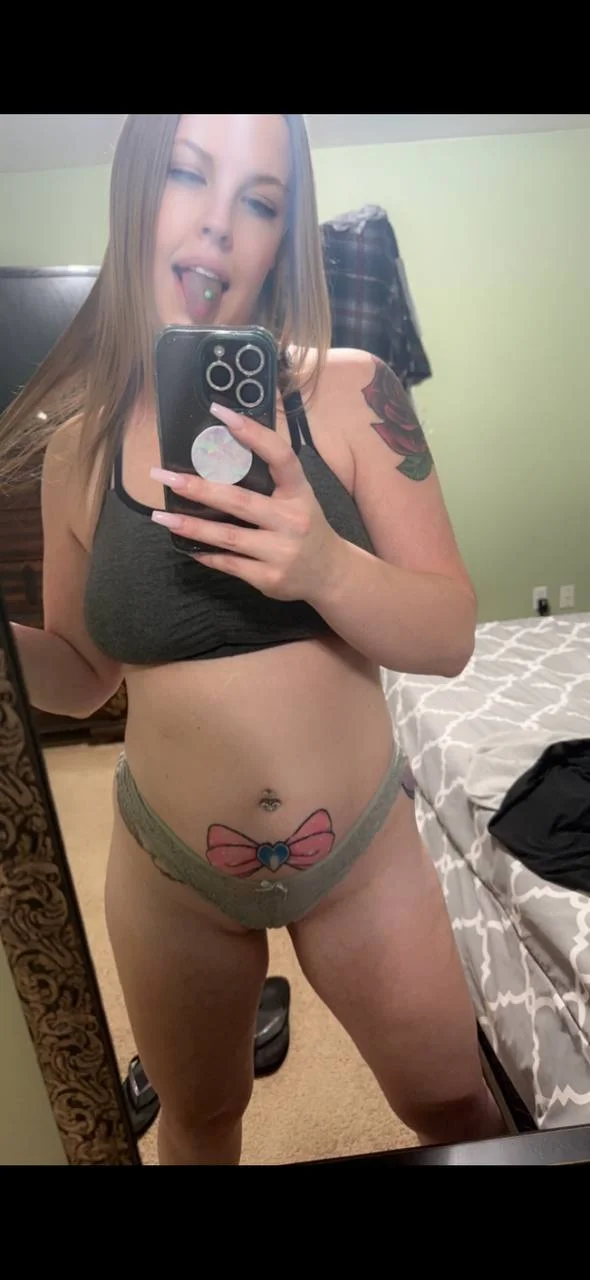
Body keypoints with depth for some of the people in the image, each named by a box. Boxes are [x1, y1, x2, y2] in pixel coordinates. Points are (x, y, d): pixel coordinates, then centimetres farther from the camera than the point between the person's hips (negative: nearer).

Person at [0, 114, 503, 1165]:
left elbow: (450, 639, -13)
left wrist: (327, 568, -32)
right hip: (171, 874, 2)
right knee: (198, 1123, 27)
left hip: (363, 850, -1)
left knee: (456, 1108, 22)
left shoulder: (349, 392, -12)